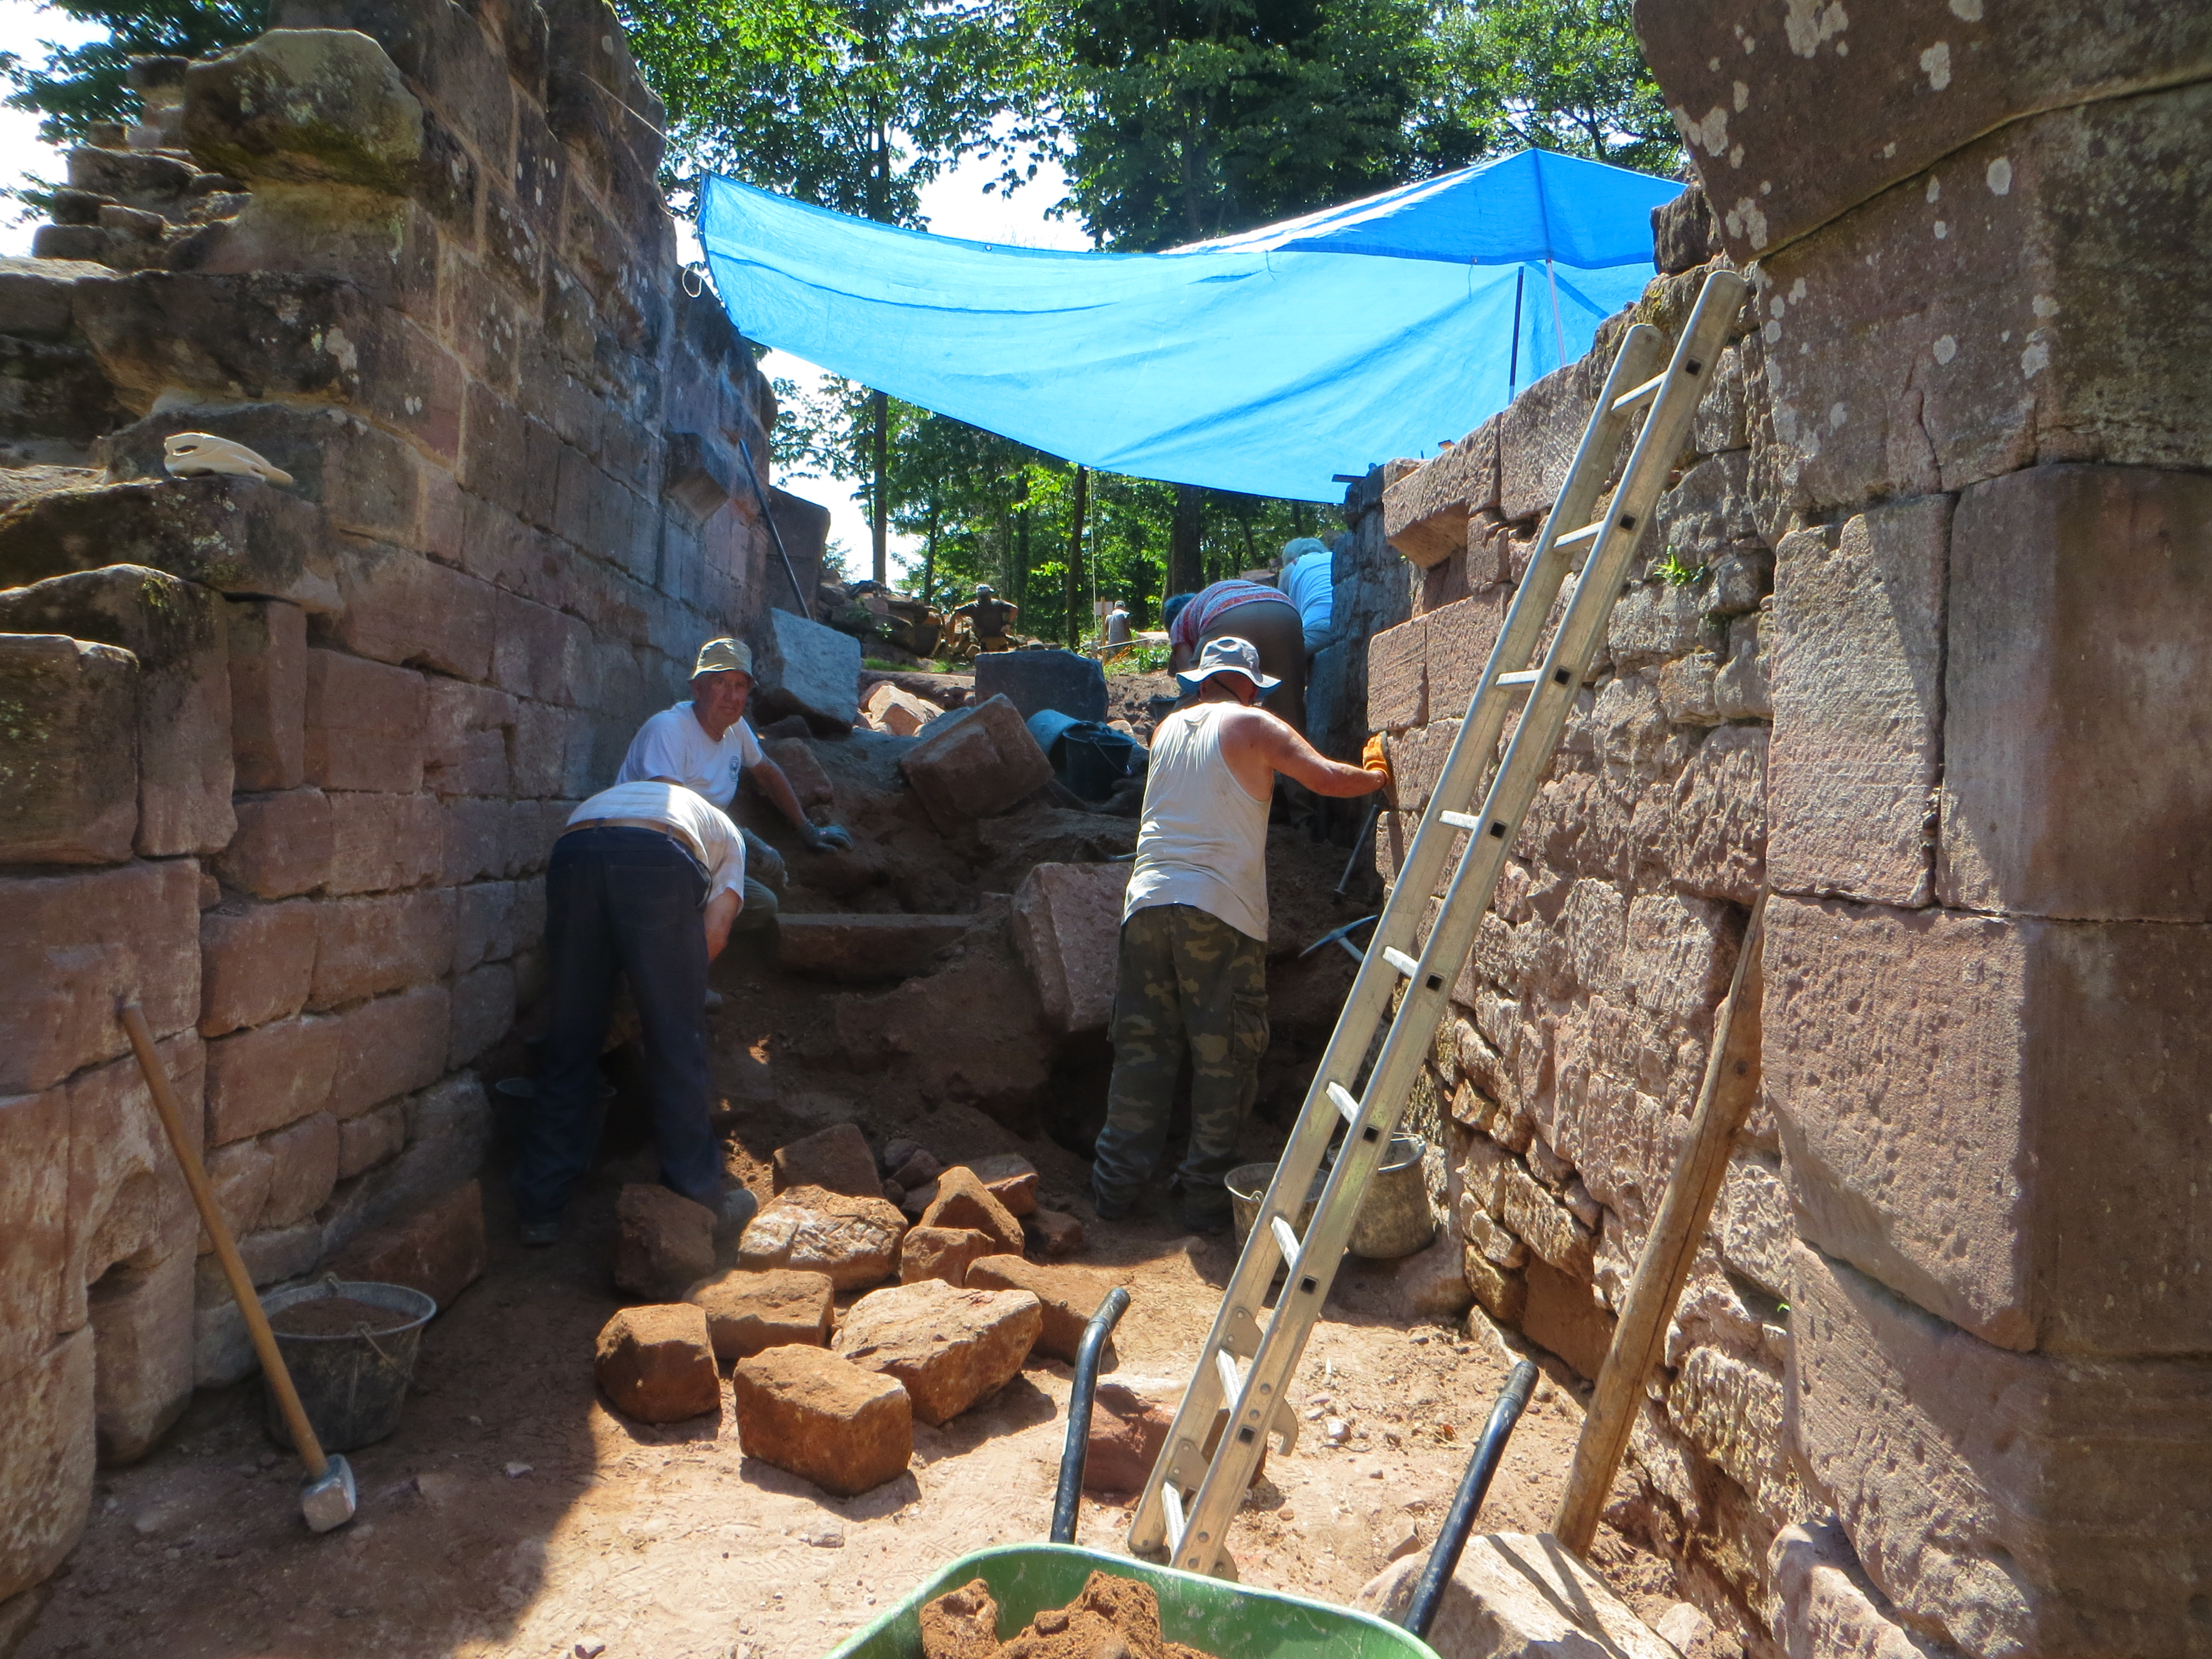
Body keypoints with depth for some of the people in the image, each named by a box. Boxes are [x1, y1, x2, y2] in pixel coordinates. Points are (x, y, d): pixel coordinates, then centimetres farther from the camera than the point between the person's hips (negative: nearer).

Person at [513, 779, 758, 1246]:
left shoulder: (610, 797, 46)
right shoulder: (725, 833, 34)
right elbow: (714, 932, 15)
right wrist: (672, 983, 27)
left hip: (573, 856, 3)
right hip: (658, 860, -3)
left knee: (567, 1045, 13)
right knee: (677, 1040, 9)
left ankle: (540, 1210, 18)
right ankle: (698, 1198, 17)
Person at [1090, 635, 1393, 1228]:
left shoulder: (1167, 728, 17)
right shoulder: (1254, 726, 2)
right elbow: (1327, 779, -8)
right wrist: (1377, 776, 10)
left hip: (1147, 901, 5)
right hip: (1221, 911, -5)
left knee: (1143, 1045, 10)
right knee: (1222, 1055, 5)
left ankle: (1115, 1185, 13)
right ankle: (1207, 1192, 9)